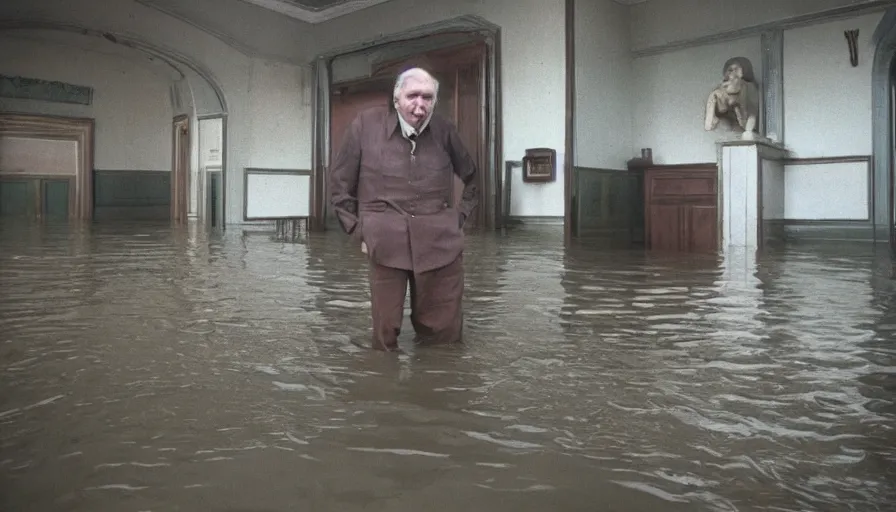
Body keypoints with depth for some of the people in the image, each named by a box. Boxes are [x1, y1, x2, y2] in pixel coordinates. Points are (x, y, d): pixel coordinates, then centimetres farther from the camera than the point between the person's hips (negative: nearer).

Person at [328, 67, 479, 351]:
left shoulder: (444, 130, 5)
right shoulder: (366, 124, 0)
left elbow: (472, 178, 22)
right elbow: (339, 184, 8)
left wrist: (459, 217, 11)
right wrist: (360, 232, 3)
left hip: (440, 243, 2)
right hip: (385, 243, -1)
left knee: (445, 336, 8)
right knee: (384, 338, 3)